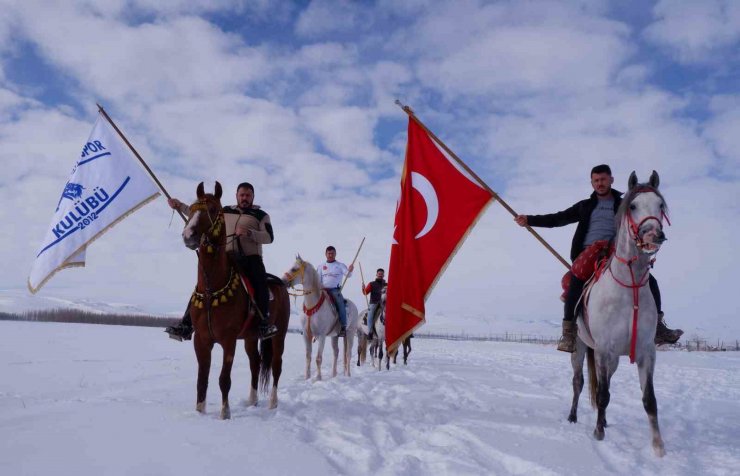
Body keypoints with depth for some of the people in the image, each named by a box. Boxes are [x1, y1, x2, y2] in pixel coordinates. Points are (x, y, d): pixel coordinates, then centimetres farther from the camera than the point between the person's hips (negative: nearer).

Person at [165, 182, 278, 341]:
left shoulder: (261, 215, 11)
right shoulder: (225, 212, 21)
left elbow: (269, 237, -3)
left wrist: (248, 232, -18)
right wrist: (180, 206, 22)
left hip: (250, 258, -4)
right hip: (226, 258, 4)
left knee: (260, 280, -35)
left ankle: (264, 323, -34)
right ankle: (186, 325, -7)